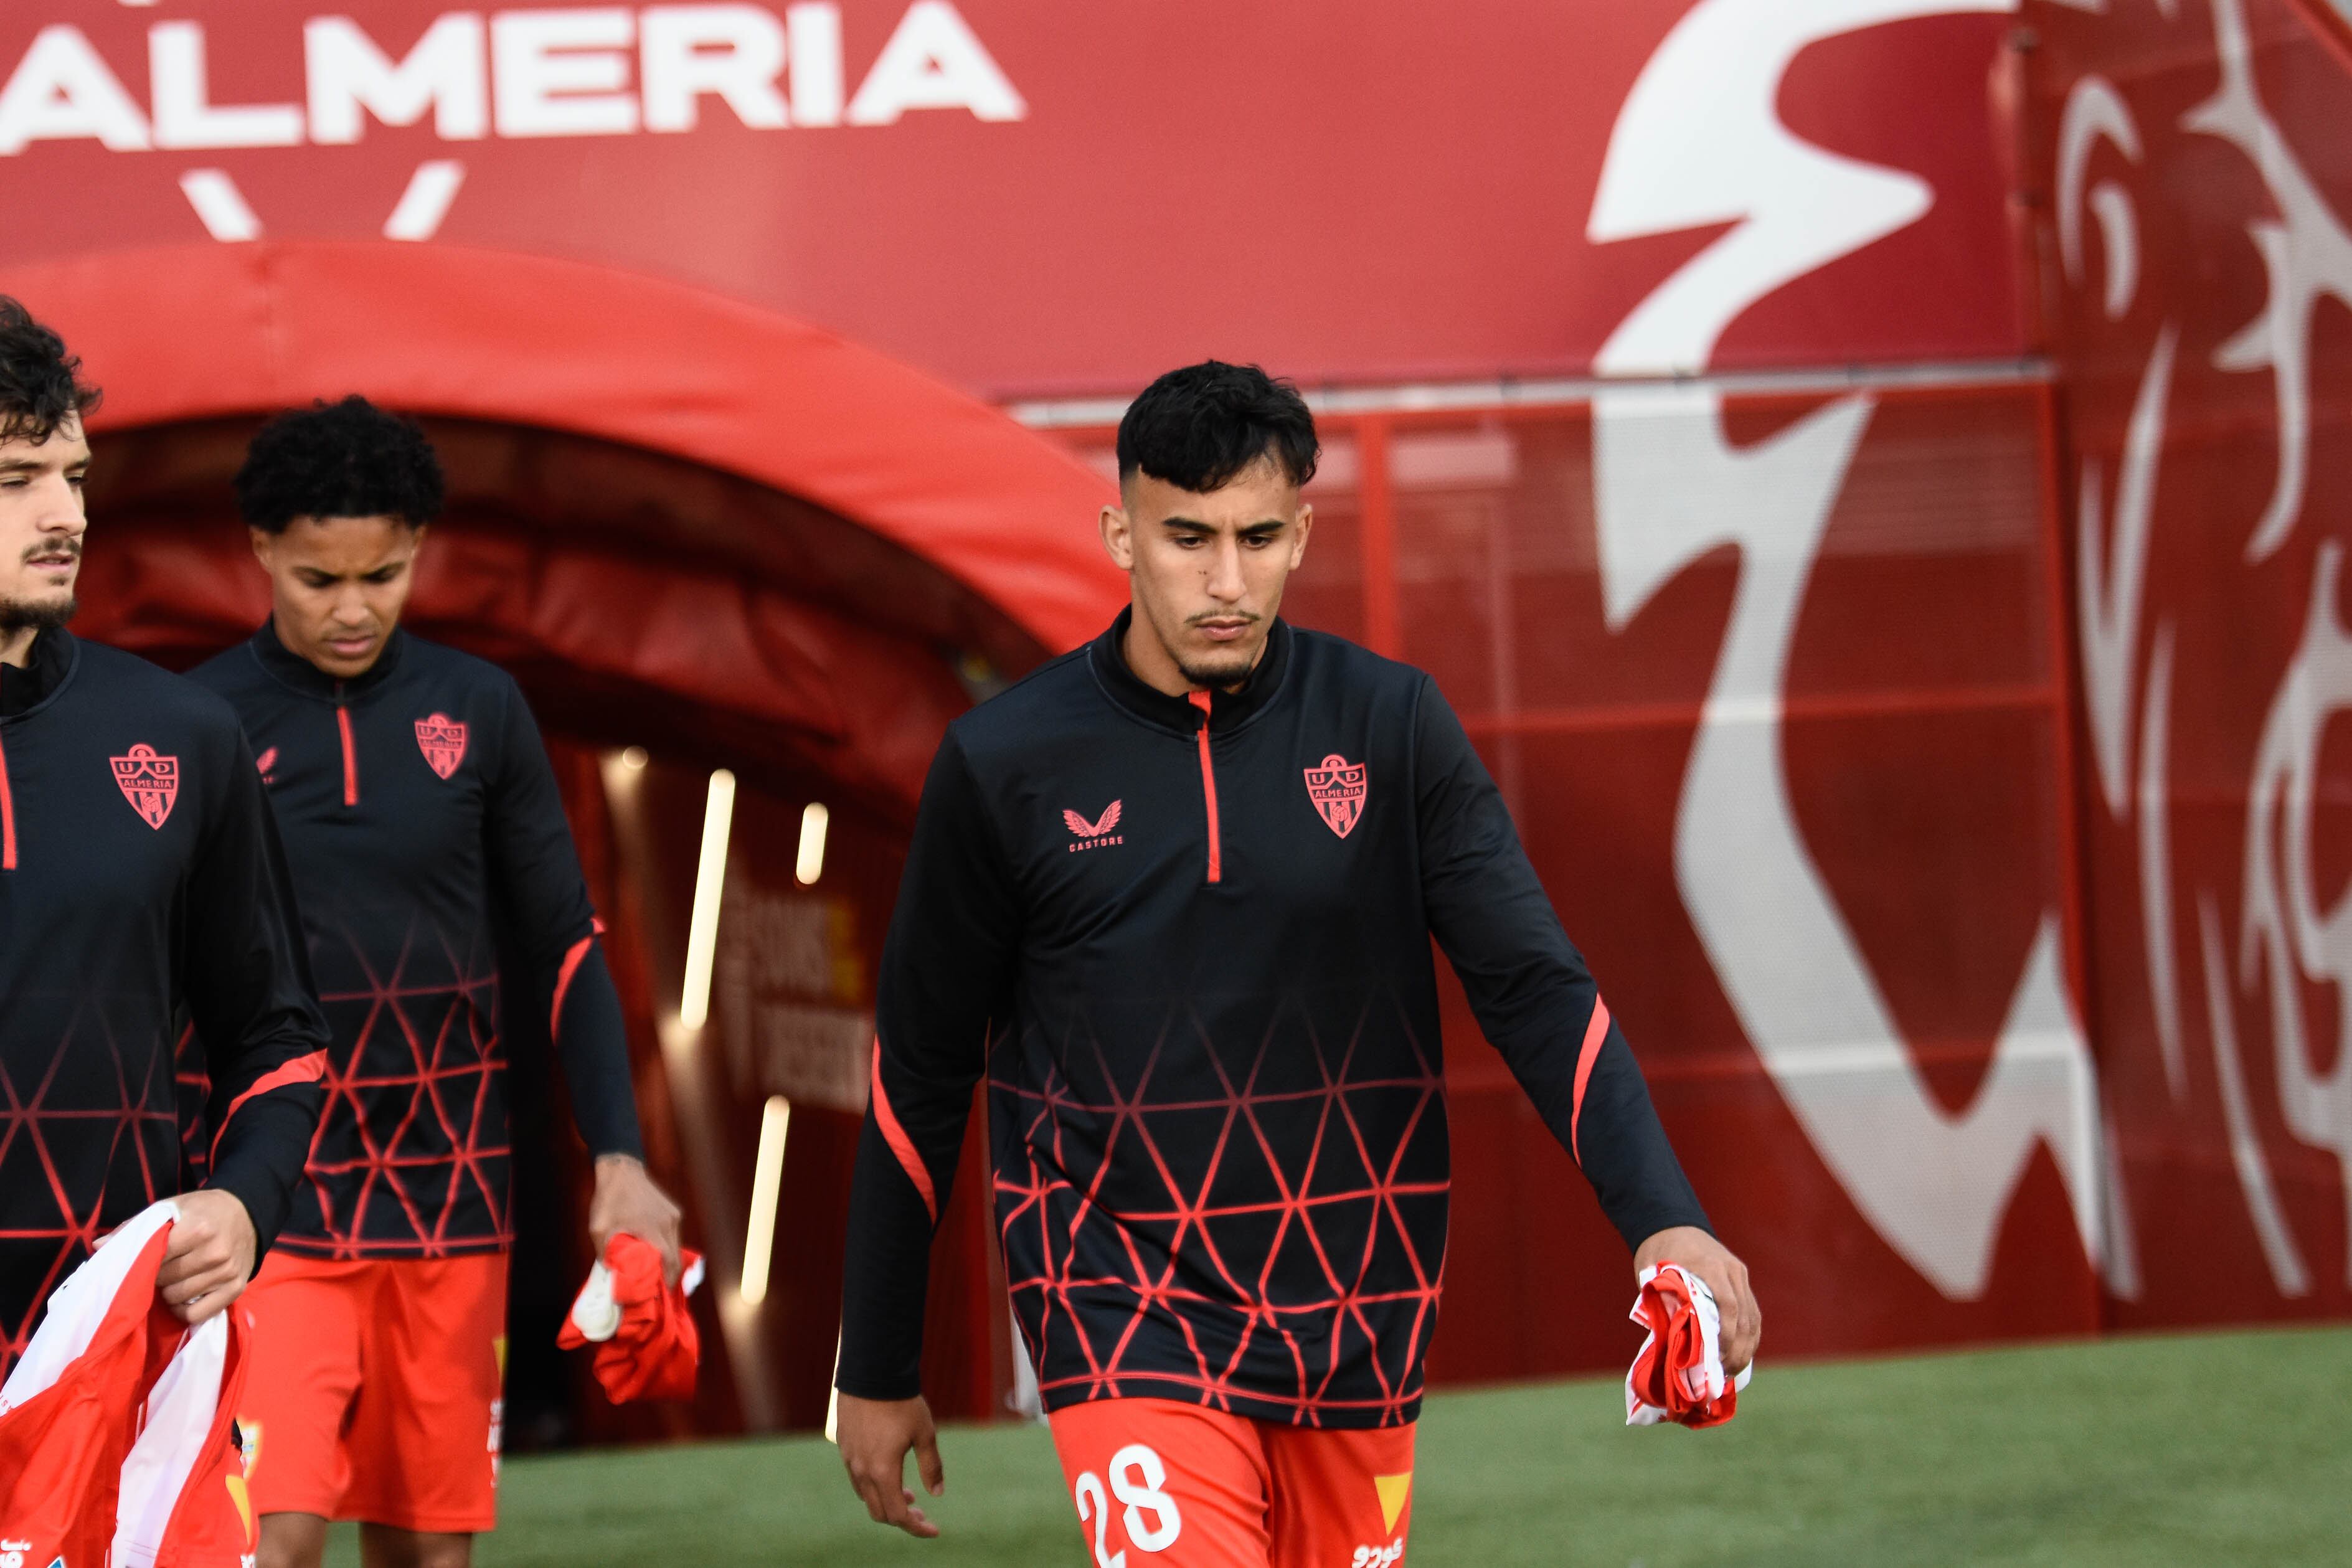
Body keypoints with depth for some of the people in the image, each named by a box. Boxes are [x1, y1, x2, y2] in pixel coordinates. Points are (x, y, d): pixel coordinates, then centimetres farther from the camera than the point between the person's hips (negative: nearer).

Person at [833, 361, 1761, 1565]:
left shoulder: (1391, 729, 0)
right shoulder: (1003, 764, -3)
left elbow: (1536, 989, -6)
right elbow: (918, 1073, 5)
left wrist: (1663, 1221, -22)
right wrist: (876, 1372, 9)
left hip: (1356, 1322, 3)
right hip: (1125, 1321, -2)